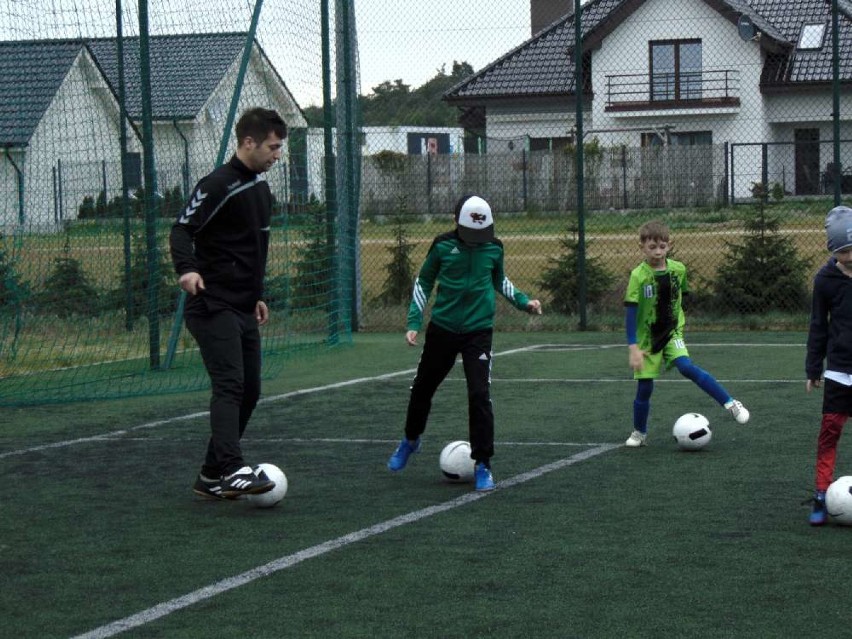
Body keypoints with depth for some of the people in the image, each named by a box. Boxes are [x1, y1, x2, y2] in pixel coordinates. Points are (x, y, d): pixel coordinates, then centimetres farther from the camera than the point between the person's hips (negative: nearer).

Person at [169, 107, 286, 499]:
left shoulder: (261, 187, 16)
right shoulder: (219, 185, -12)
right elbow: (182, 230, -19)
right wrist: (187, 269, -37)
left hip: (243, 309, 9)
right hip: (213, 306, -9)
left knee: (249, 391, 9)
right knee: (230, 386, -19)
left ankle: (211, 477, 16)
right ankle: (232, 470, -26)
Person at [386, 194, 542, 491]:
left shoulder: (494, 248, -3)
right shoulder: (443, 246, -8)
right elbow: (423, 282, 5)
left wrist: (523, 301, 3)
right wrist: (414, 321, -2)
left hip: (479, 331, -1)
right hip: (442, 329, 1)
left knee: (480, 395, -14)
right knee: (422, 388, 15)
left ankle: (482, 465, -4)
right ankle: (410, 441, 44)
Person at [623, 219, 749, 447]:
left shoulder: (678, 270, -5)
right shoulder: (638, 276, -16)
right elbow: (630, 311, -17)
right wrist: (633, 347, -22)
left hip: (672, 334, 1)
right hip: (646, 337, -1)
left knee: (686, 367, -23)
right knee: (644, 387, 2)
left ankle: (730, 403, -20)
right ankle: (639, 433, 23)